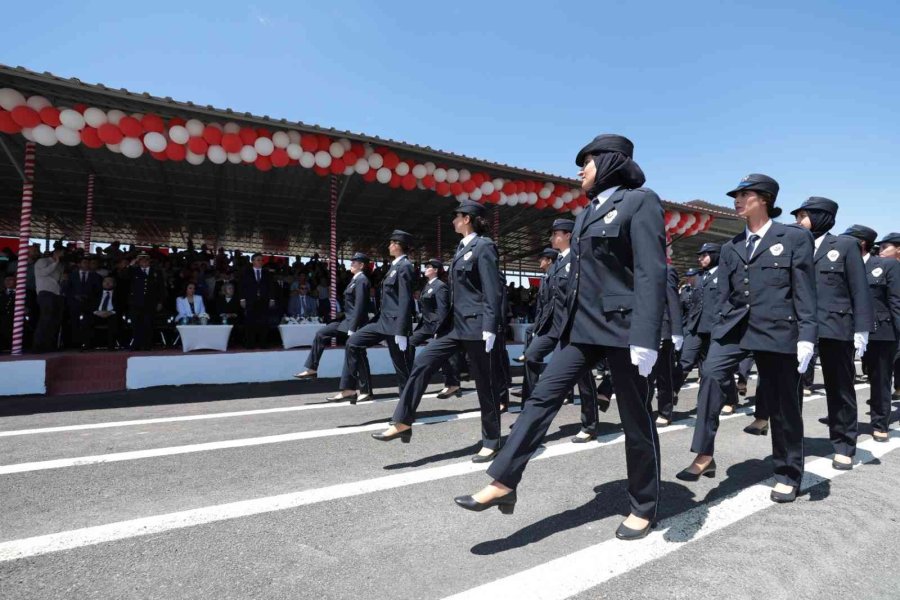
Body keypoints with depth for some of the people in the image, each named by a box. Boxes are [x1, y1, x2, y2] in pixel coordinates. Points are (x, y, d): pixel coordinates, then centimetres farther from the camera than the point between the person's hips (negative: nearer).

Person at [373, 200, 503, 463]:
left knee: (484, 383, 2)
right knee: (421, 364, 0)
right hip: (455, 322, 9)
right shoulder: (462, 247, 17)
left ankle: (491, 442, 16)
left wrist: (490, 327, -21)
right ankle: (402, 422, 8)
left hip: (476, 324, -8)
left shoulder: (484, 246, -8)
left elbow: (493, 291, -15)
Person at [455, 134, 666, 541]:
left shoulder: (640, 201, -5)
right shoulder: (588, 212, 18)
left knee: (635, 419, 5)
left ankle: (644, 507, 24)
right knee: (542, 397, -1)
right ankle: (503, 484, 4)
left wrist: (645, 338, -24)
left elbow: (652, 272, -16)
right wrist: (570, 322, 19)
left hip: (623, 326, -7)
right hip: (584, 326, 7)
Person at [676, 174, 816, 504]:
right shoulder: (730, 248, 15)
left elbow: (805, 292, -3)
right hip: (735, 327, 4)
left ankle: (788, 474, 24)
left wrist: (807, 336, -11)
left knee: (783, 405, 5)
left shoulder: (795, 238, 2)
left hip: (778, 329, -3)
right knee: (711, 373, -22)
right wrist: (719, 333, 8)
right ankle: (704, 456, -17)